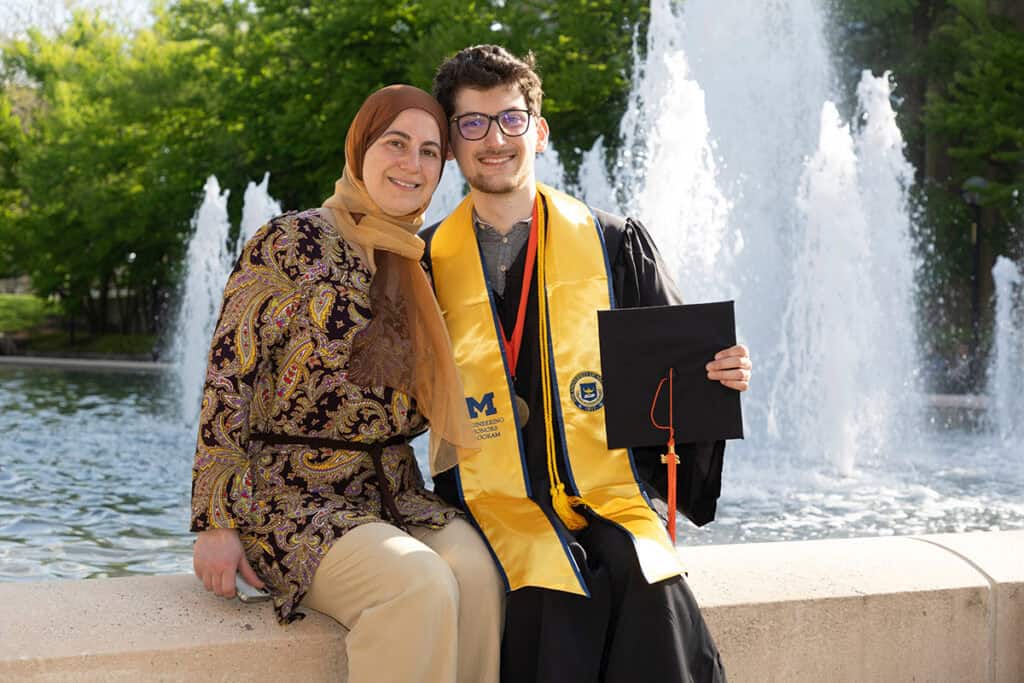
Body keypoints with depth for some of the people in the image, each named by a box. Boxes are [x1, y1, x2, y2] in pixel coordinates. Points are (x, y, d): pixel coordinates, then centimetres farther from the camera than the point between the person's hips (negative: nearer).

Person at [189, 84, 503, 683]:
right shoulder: (294, 244, -4)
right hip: (293, 497, -5)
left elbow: (444, 405, 20)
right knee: (420, 586, -31)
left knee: (476, 572, -27)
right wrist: (216, 521, -12)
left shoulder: (423, 263, 13)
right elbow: (229, 377, -8)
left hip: (398, 497, 5)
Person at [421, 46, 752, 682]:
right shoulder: (423, 264, 9)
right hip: (497, 512, -1)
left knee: (660, 622, -25)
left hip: (613, 504, 1)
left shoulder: (615, 244, 10)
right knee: (548, 609, -29)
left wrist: (718, 375, -8)